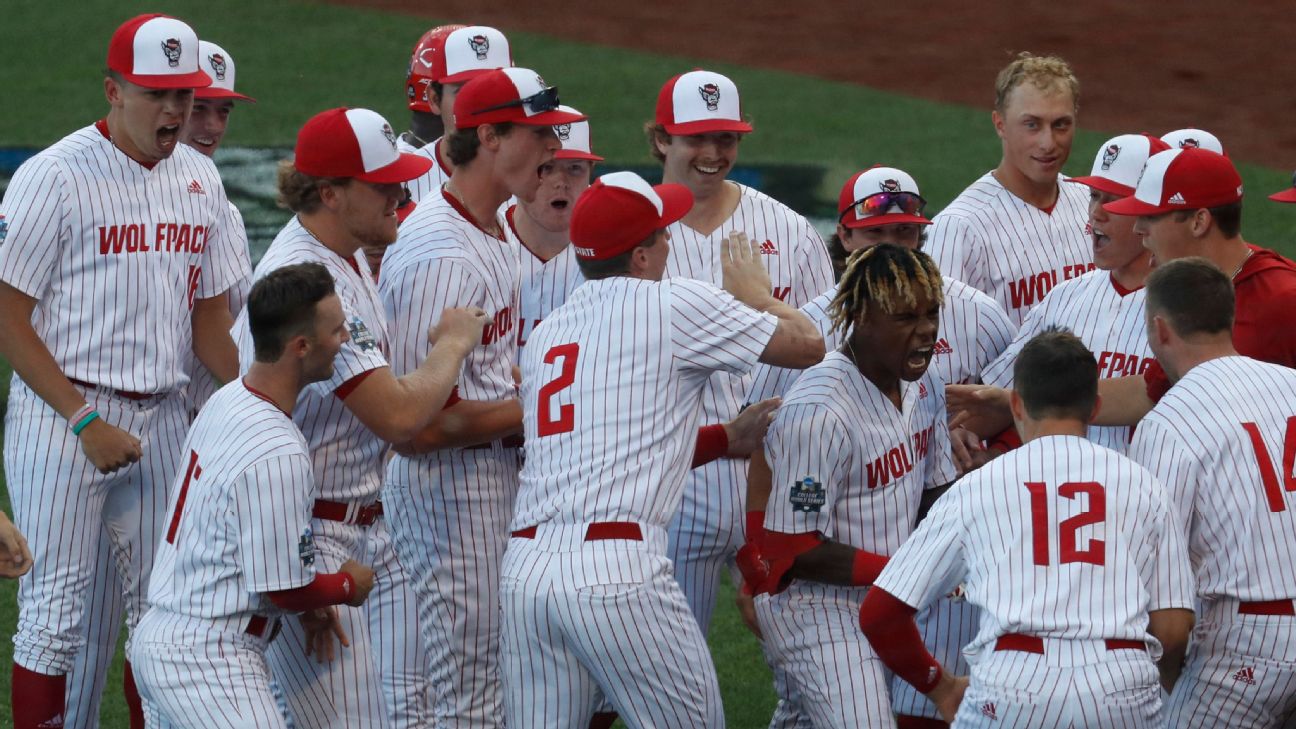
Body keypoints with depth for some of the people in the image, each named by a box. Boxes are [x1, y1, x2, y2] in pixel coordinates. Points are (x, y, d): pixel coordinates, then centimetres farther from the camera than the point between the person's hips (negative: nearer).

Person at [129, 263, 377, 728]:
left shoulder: (223, 402, 9)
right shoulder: (278, 455, -21)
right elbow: (285, 589, -15)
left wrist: (308, 602, 17)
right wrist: (349, 586, 5)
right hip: (208, 660, -10)